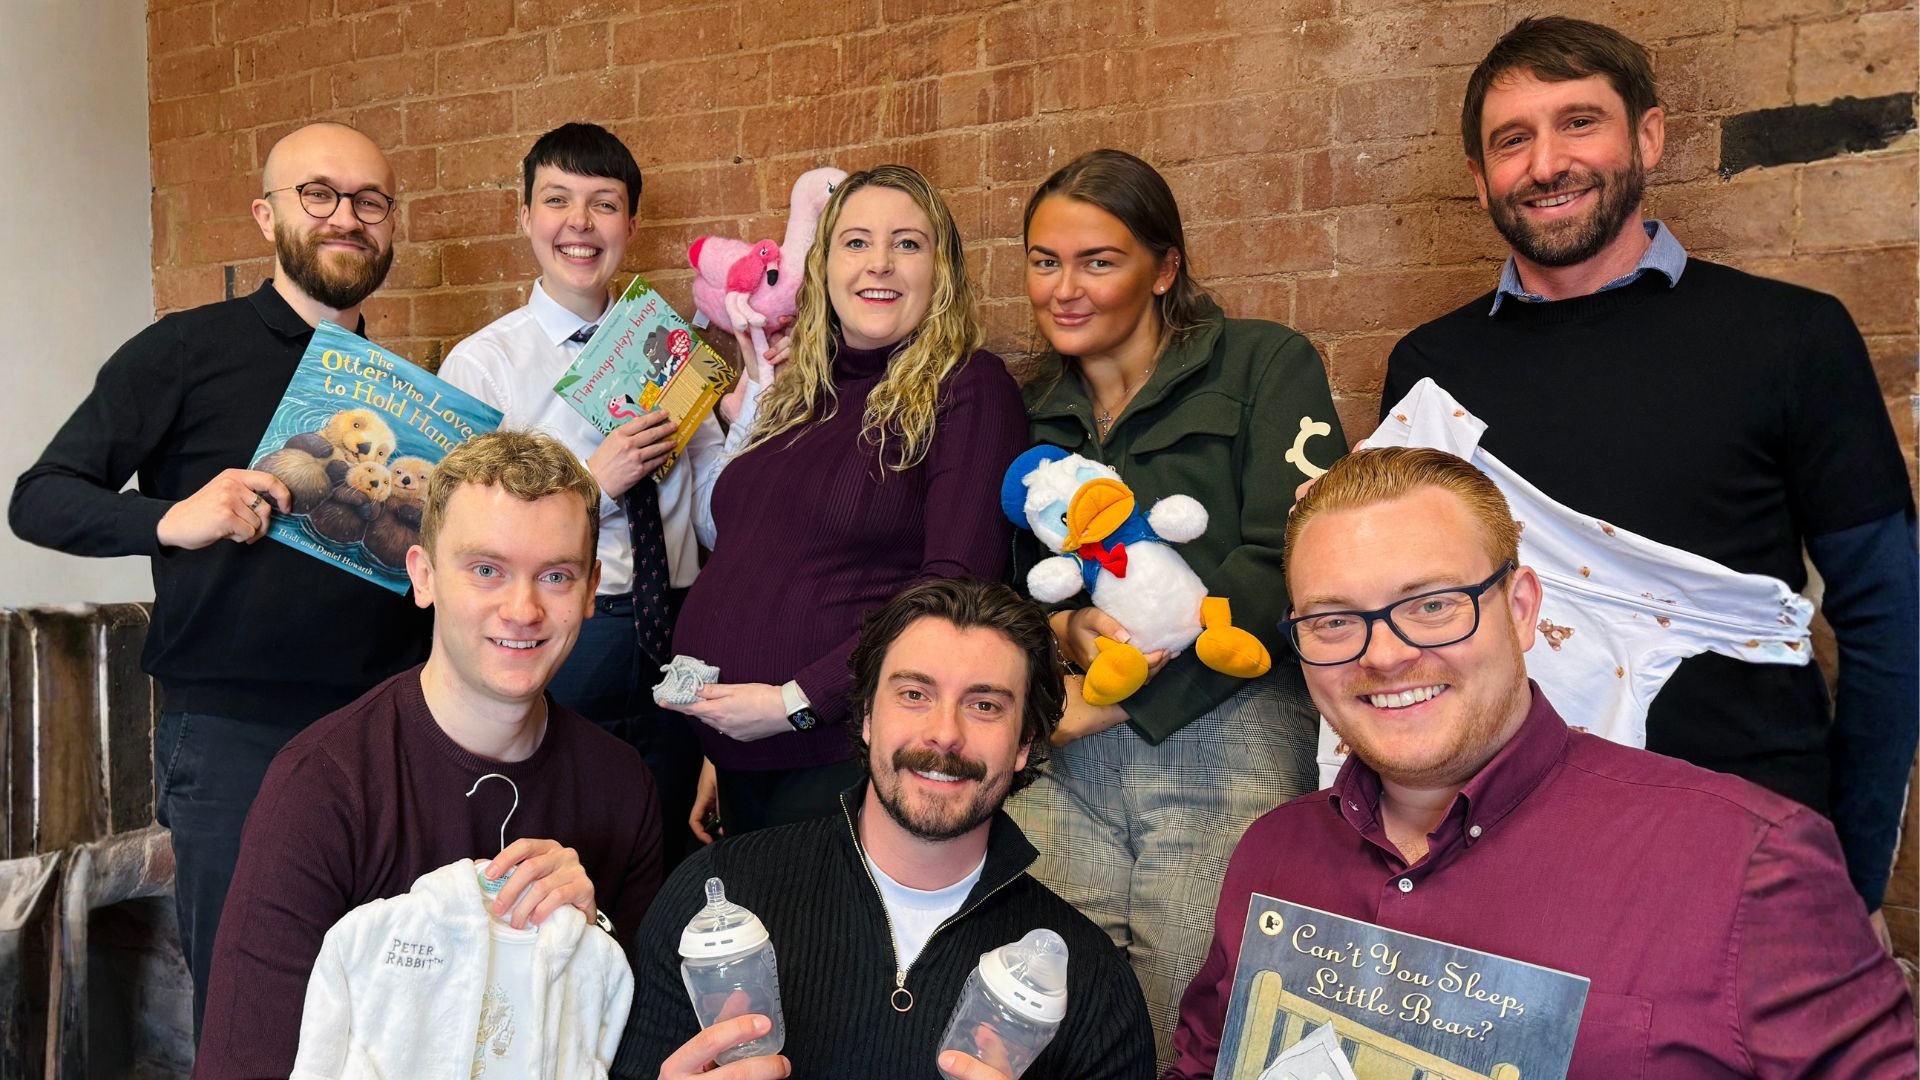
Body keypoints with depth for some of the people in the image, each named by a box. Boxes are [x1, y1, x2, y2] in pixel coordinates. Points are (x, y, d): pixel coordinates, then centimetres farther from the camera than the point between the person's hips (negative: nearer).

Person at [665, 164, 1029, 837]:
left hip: (844, 755, -6)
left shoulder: (967, 387, -8)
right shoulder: (795, 390, 11)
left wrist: (797, 701, -18)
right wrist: (714, 752, 14)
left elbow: (957, 591, -17)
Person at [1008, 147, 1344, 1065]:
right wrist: (1064, 631, -8)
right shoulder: (1031, 413, 17)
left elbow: (1285, 560, -10)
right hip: (1065, 766, 4)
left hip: (1226, 745, -4)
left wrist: (1122, 696, -13)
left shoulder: (1265, 365, 2)